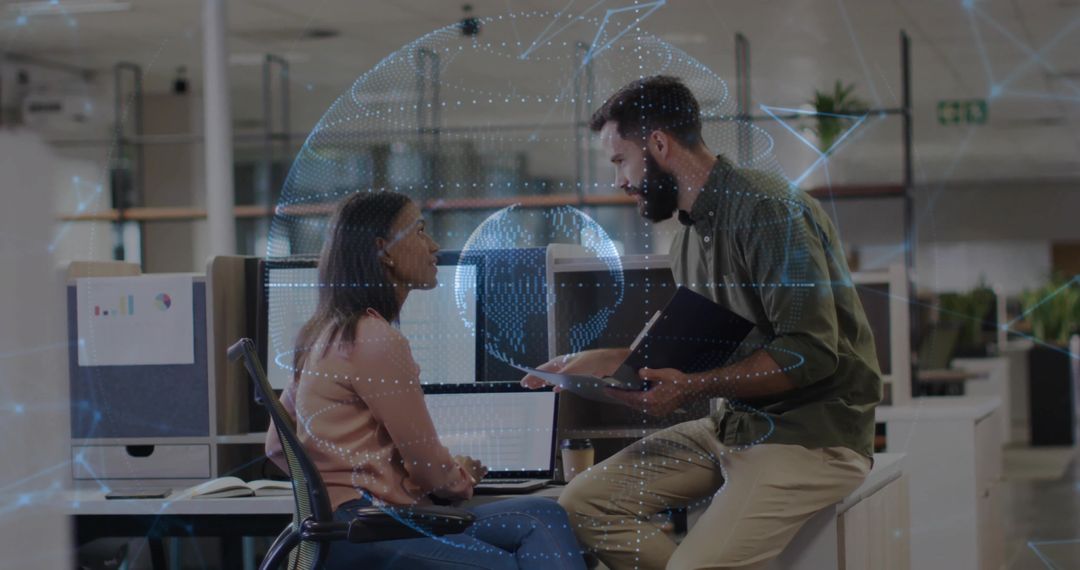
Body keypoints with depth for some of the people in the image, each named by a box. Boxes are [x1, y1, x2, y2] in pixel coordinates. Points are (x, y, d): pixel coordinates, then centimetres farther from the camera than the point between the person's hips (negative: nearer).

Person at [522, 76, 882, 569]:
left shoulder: (769, 210, -16)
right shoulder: (688, 237, 12)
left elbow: (810, 352, -22)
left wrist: (692, 389, -24)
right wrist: (597, 361, 19)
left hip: (811, 433, -9)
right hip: (733, 425, 9)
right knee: (583, 503, -4)